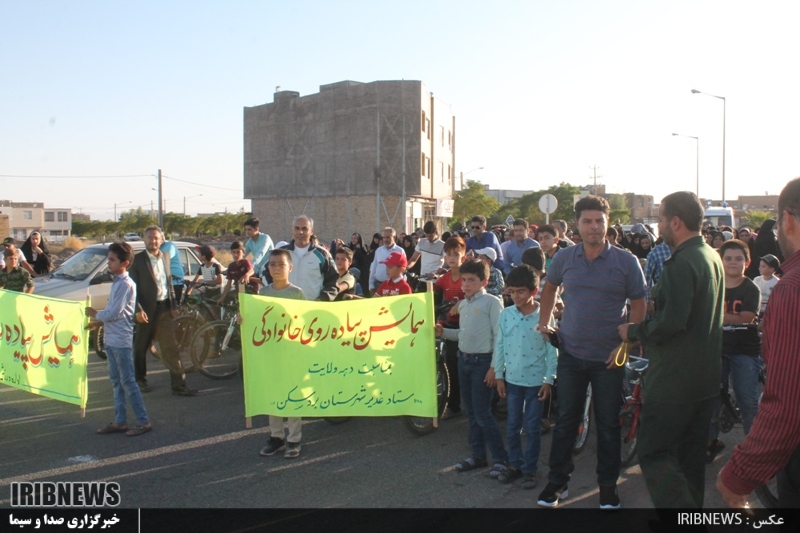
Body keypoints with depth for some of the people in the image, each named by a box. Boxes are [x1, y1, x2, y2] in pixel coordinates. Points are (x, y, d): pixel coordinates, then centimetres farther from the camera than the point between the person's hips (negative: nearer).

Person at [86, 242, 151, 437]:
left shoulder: (126, 284, -16)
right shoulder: (117, 282, 13)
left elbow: (114, 313, -19)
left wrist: (95, 314, -3)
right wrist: (98, 322, 7)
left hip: (121, 341, -9)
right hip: (111, 339, 9)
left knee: (128, 382, -4)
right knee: (117, 382, 13)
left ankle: (143, 421, 2)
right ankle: (120, 421, 20)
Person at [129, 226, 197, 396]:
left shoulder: (165, 256, 9)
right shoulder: (137, 260, -7)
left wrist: (174, 306, 11)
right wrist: (138, 310, -16)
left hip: (165, 308, 4)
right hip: (147, 309, -4)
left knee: (171, 348, 2)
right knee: (141, 348, 11)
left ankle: (179, 385, 3)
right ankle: (140, 380, 29)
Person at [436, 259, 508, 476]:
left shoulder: (492, 302, -12)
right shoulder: (463, 305, 11)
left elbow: (499, 336, -14)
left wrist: (494, 367, -17)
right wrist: (444, 332, 2)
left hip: (482, 361, -7)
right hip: (463, 360, 7)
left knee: (482, 413, -6)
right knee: (471, 411, 13)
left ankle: (501, 459, 5)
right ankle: (477, 455, 24)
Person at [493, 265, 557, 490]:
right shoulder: (506, 315, -2)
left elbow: (552, 351, -6)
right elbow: (499, 346, 4)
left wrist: (549, 380, -8)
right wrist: (499, 375, 4)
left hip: (535, 380, -3)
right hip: (512, 379, 3)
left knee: (532, 428, 7)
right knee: (512, 426, 12)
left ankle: (530, 469, 20)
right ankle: (514, 464, 27)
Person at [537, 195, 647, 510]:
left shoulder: (626, 262, -7)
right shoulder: (564, 258, 0)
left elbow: (638, 305, -3)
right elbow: (550, 288, 18)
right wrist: (545, 322, 10)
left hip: (609, 357, -2)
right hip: (571, 354, 2)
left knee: (608, 425, 10)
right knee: (565, 421, 11)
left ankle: (608, 486, 26)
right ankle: (557, 482, 25)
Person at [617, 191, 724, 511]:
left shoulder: (681, 264, -20)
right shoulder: (712, 258, 12)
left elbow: (671, 322, -28)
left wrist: (634, 331, -11)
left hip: (674, 380, -10)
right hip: (706, 378, 10)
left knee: (654, 455, -5)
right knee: (691, 455, 18)